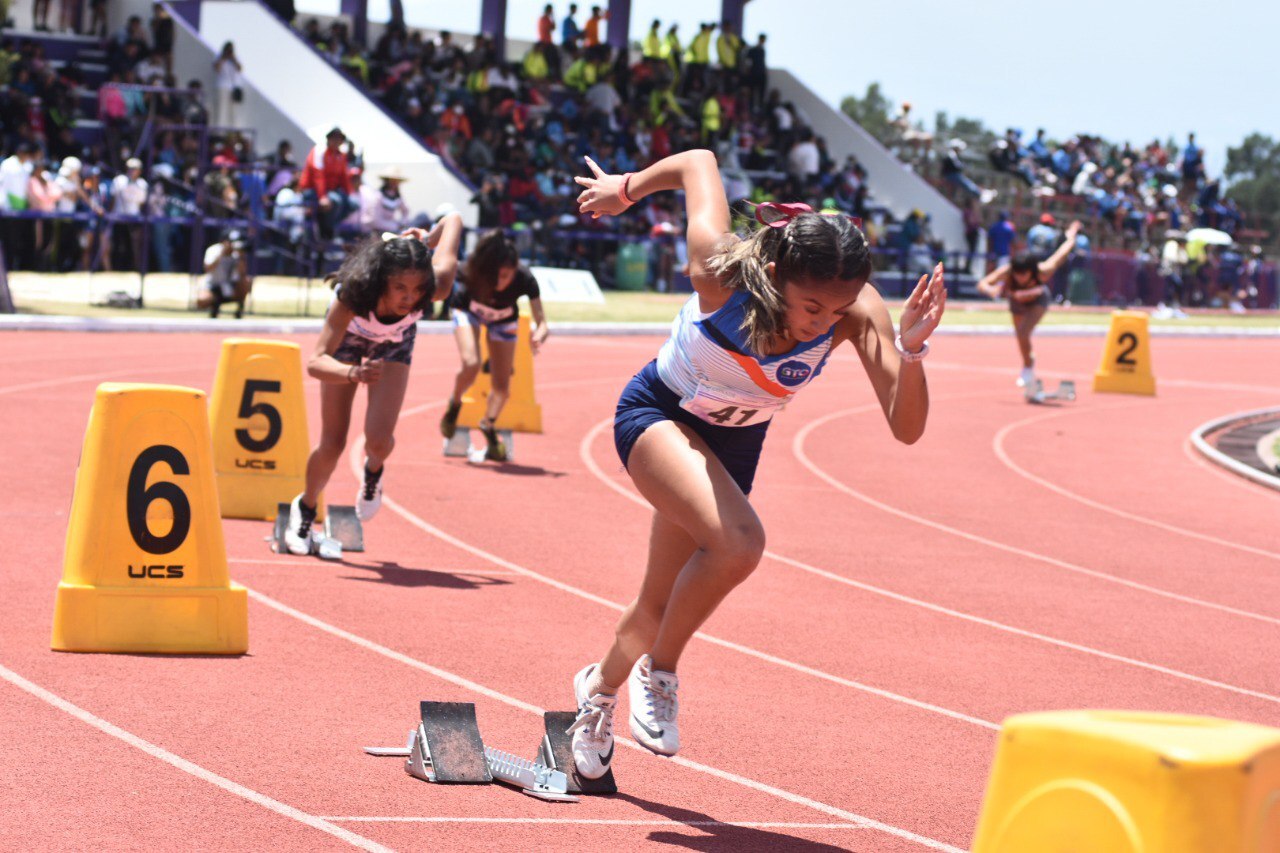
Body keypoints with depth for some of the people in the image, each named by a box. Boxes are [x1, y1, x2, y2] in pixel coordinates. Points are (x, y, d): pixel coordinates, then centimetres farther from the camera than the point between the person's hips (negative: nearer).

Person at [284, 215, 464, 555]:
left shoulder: (436, 287, -40)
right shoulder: (353, 297, -46)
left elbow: (453, 220, -23)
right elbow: (315, 361, -53)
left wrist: (426, 241, -7)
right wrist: (353, 374, -71)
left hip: (394, 343, 1)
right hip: (348, 336, -1)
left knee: (379, 440, -16)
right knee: (332, 444, 0)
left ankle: (373, 473, 22)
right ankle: (305, 508, 31)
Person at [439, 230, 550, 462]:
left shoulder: (524, 279, -39)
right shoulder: (471, 272, -41)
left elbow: (542, 322, -40)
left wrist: (539, 335, -59)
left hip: (504, 319, 1)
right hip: (468, 311, -1)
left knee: (502, 384, 1)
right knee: (471, 365, -25)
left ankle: (488, 426, 32)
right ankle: (454, 404, 8)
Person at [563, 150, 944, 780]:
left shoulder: (857, 312, -30)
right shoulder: (721, 271, -35)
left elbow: (905, 428, -36)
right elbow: (697, 163, -17)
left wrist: (910, 351, -54)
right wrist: (625, 189, 0)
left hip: (733, 442, 4)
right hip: (657, 416, -4)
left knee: (664, 601, 16)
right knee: (737, 544, -31)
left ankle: (602, 685, 49)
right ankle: (658, 672, -6)